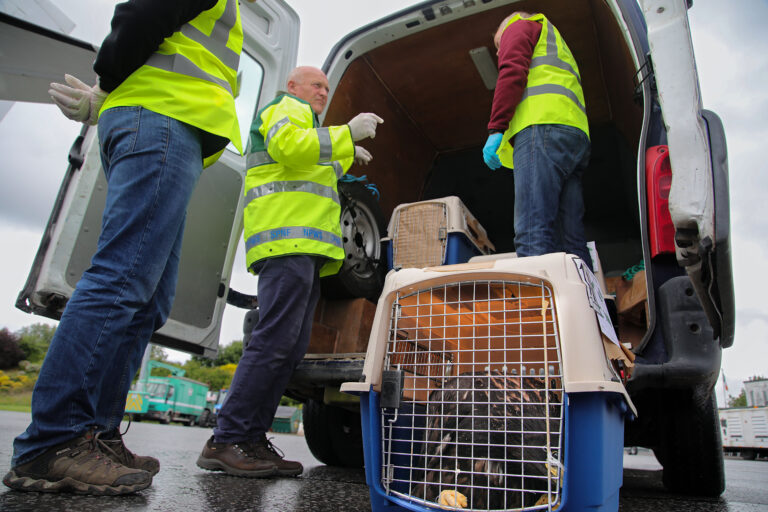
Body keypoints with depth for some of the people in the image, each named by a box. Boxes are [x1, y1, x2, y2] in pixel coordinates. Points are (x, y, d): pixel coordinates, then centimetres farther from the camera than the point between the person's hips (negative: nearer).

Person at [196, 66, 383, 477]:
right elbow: (288, 145, -14)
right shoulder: (286, 108, 9)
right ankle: (225, 441, -15)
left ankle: (252, 439, 2)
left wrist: (345, 158, 42)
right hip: (288, 238, -10)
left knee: (291, 348, 2)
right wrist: (347, 133, -11)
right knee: (275, 339, -18)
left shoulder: (301, 120, 40)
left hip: (303, 247, 10)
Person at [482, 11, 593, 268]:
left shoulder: (519, 26, 20)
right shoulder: (559, 47, 44)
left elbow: (513, 72, -1)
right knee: (571, 241, -2)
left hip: (543, 126, -8)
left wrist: (496, 129, -8)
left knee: (533, 237, -23)